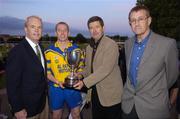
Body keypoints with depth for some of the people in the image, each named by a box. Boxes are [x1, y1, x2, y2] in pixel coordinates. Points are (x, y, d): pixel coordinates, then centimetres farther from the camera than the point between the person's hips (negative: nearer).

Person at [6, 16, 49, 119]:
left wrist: (45, 93, 8)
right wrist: (18, 109, -16)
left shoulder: (40, 47, 3)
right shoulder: (17, 51, -22)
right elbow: (12, 83, -20)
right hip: (28, 106, -7)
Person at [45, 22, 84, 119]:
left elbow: (81, 67, 4)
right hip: (56, 88, 0)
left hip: (73, 87, 1)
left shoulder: (76, 49, -1)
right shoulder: (49, 51, -4)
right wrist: (57, 82, -17)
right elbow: (47, 71, -2)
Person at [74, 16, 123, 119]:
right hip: (95, 92, 7)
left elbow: (105, 69, -24)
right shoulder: (89, 48, 9)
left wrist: (85, 82, -24)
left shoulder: (111, 44, -15)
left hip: (110, 94, -6)